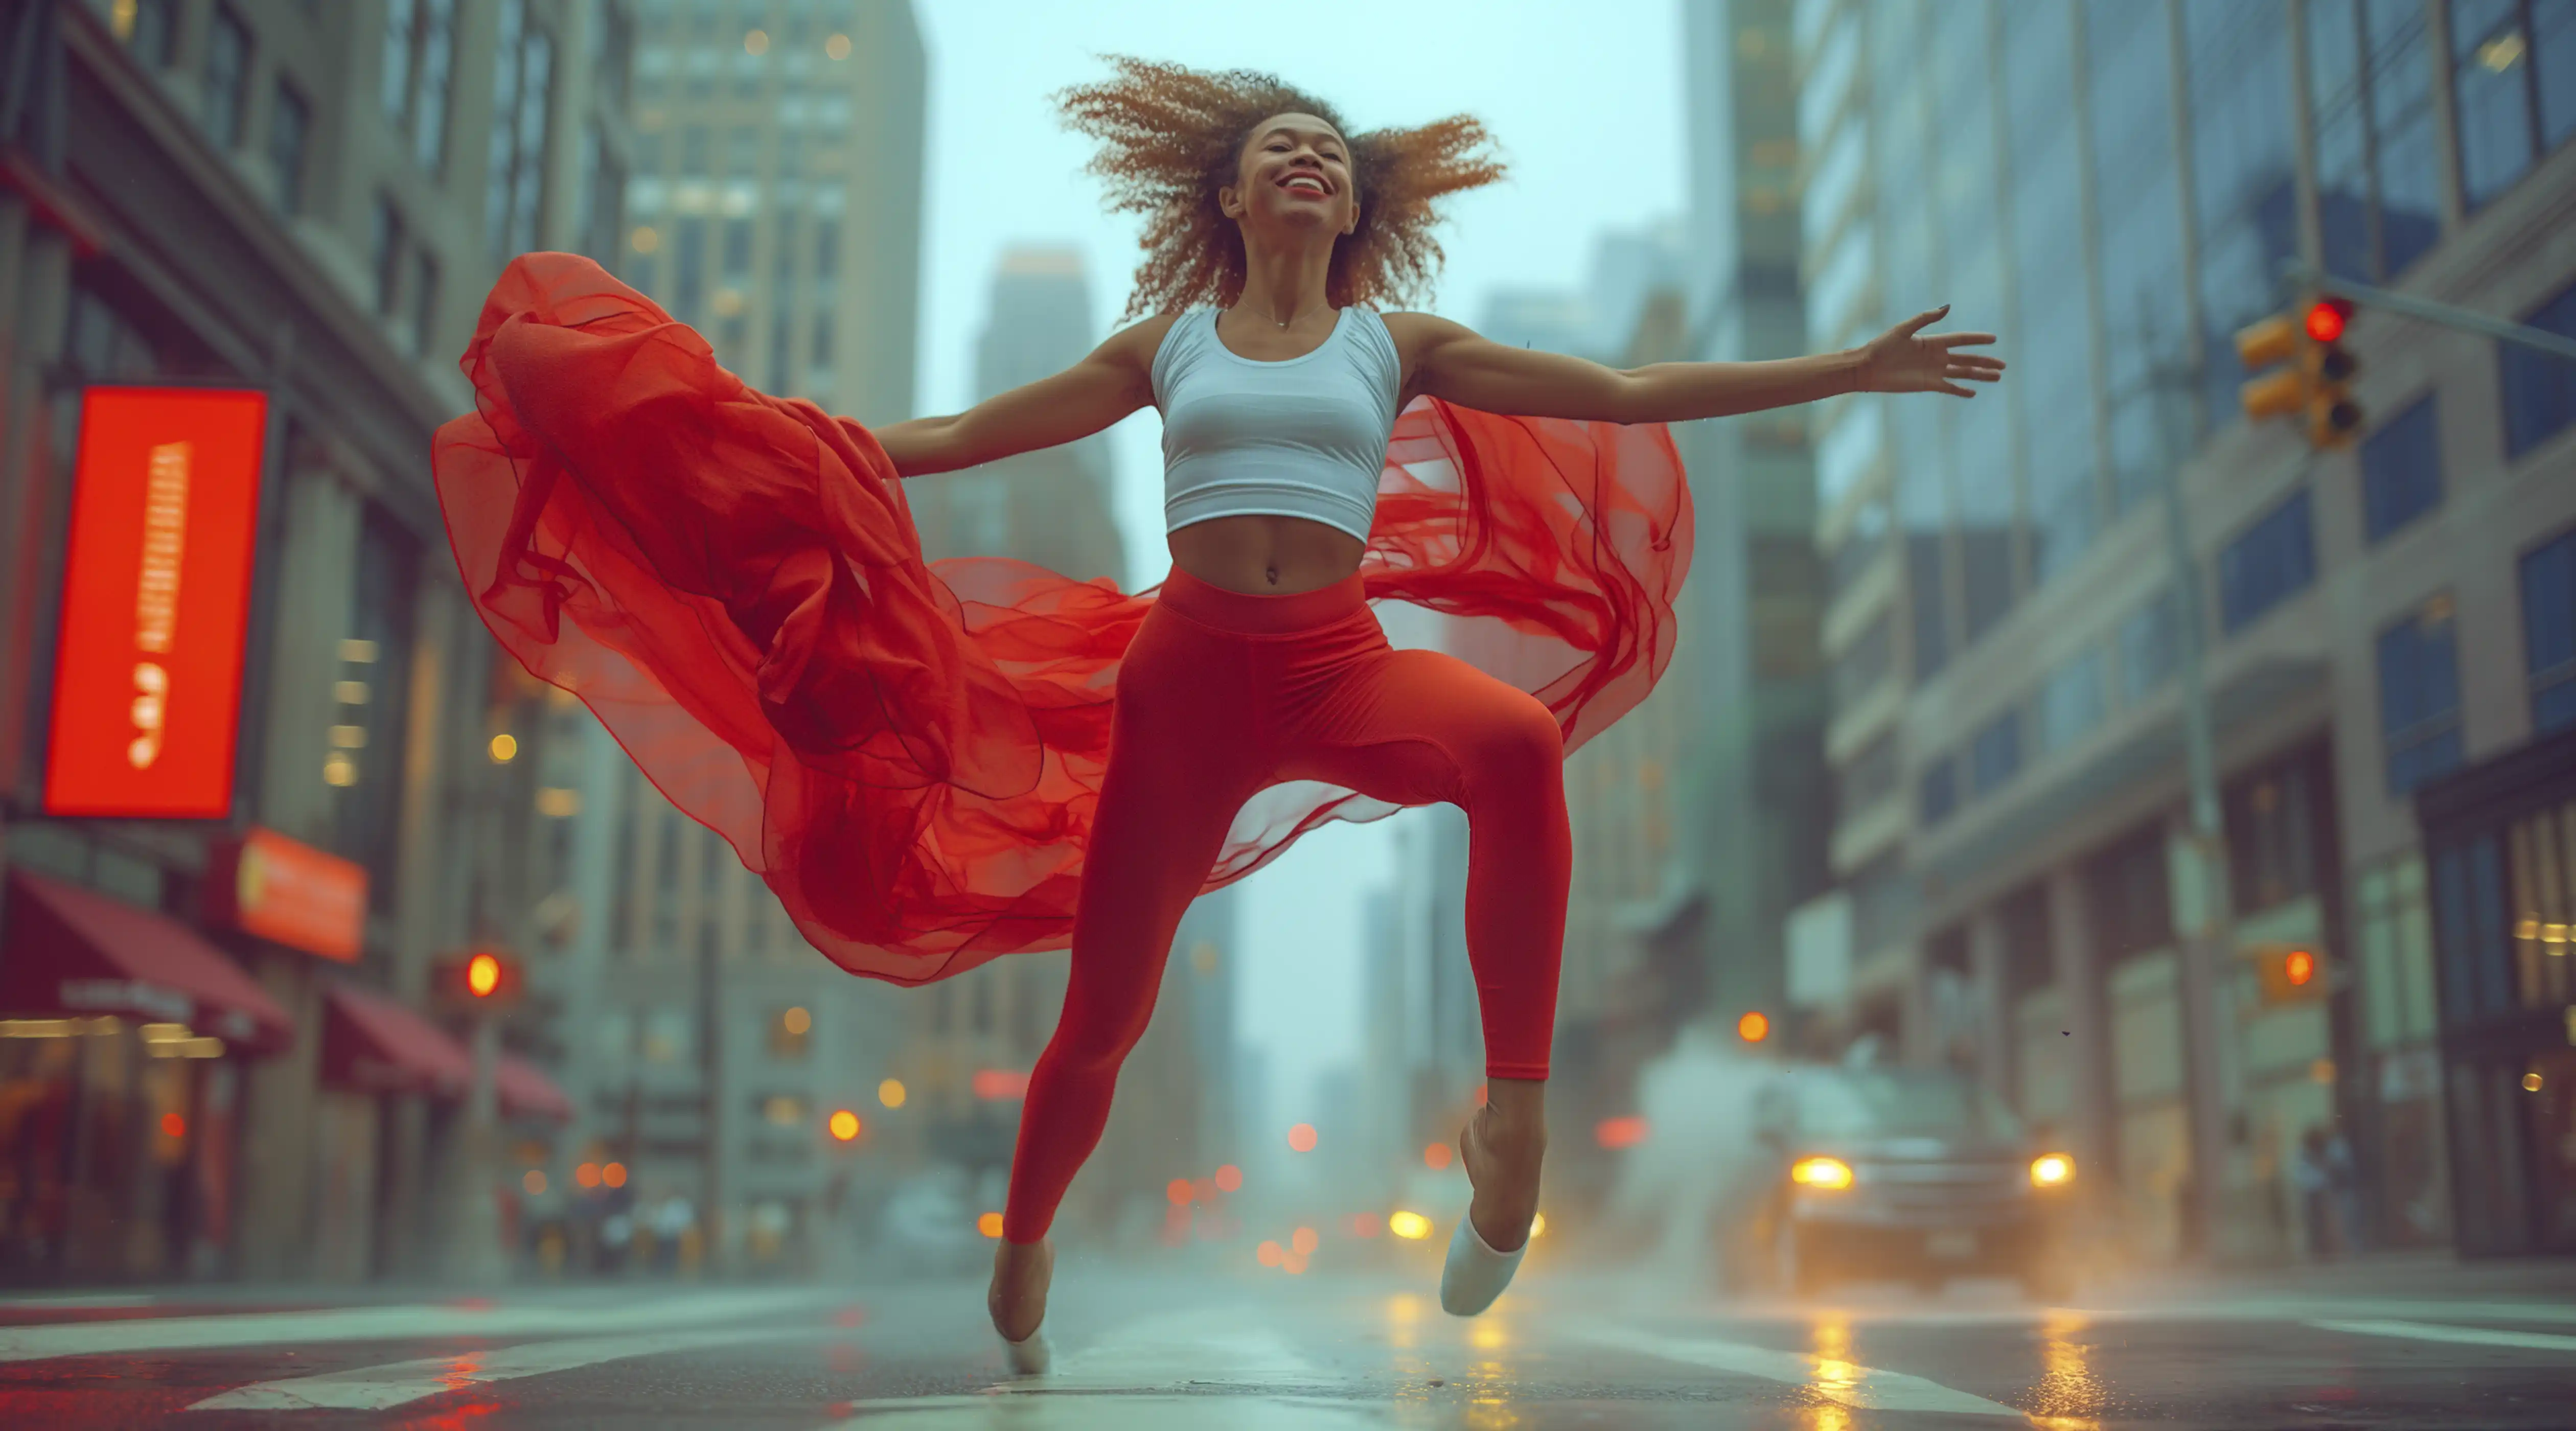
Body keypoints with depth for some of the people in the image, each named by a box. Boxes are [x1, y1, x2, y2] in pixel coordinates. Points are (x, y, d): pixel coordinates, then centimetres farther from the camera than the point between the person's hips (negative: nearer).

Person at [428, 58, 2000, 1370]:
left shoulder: (1402, 348, 12)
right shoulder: (1166, 348, 13)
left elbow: (1633, 395, 9)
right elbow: (952, 437, 18)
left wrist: (1854, 369, 6)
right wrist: (768, 439, 16)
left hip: (1340, 665, 0)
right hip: (1187, 675, 1)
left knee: (1520, 740, -35)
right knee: (1104, 1018, 4)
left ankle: (1517, 1108, -27)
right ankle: (1025, 1239, 34)